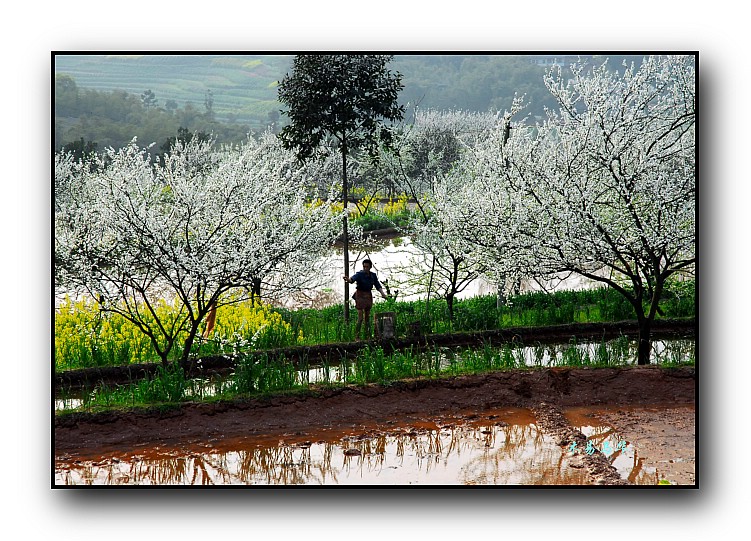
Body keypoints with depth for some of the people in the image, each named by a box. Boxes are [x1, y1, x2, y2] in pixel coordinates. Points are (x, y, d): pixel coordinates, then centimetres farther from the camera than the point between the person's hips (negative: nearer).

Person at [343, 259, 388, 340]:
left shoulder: (373, 275, 4)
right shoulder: (359, 274, -13)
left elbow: (378, 286, 5)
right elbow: (352, 280, -31)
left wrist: (383, 294, -10)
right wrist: (347, 278, -53)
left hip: (368, 296, 5)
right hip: (360, 296, -5)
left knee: (367, 317, 11)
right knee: (360, 318, -11)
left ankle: (368, 336, 19)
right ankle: (356, 337, -8)